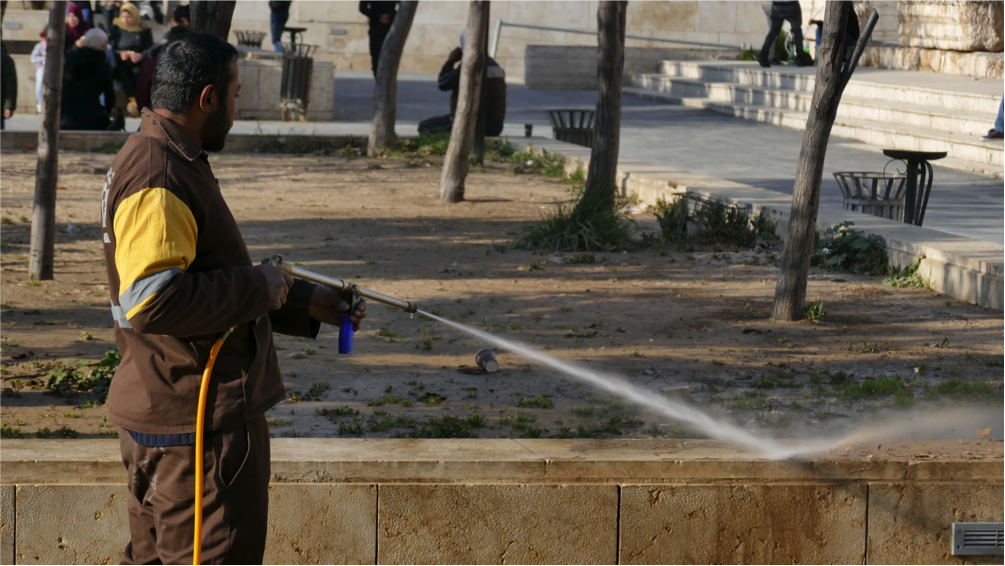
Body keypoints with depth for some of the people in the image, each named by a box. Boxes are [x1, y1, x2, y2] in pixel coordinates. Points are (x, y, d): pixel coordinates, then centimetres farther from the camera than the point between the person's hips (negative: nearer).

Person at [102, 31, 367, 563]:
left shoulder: (175, 162, 16)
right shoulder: (158, 181, -20)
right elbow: (153, 302, -30)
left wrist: (304, 302, 20)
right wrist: (258, 287, -19)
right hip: (195, 420, -11)